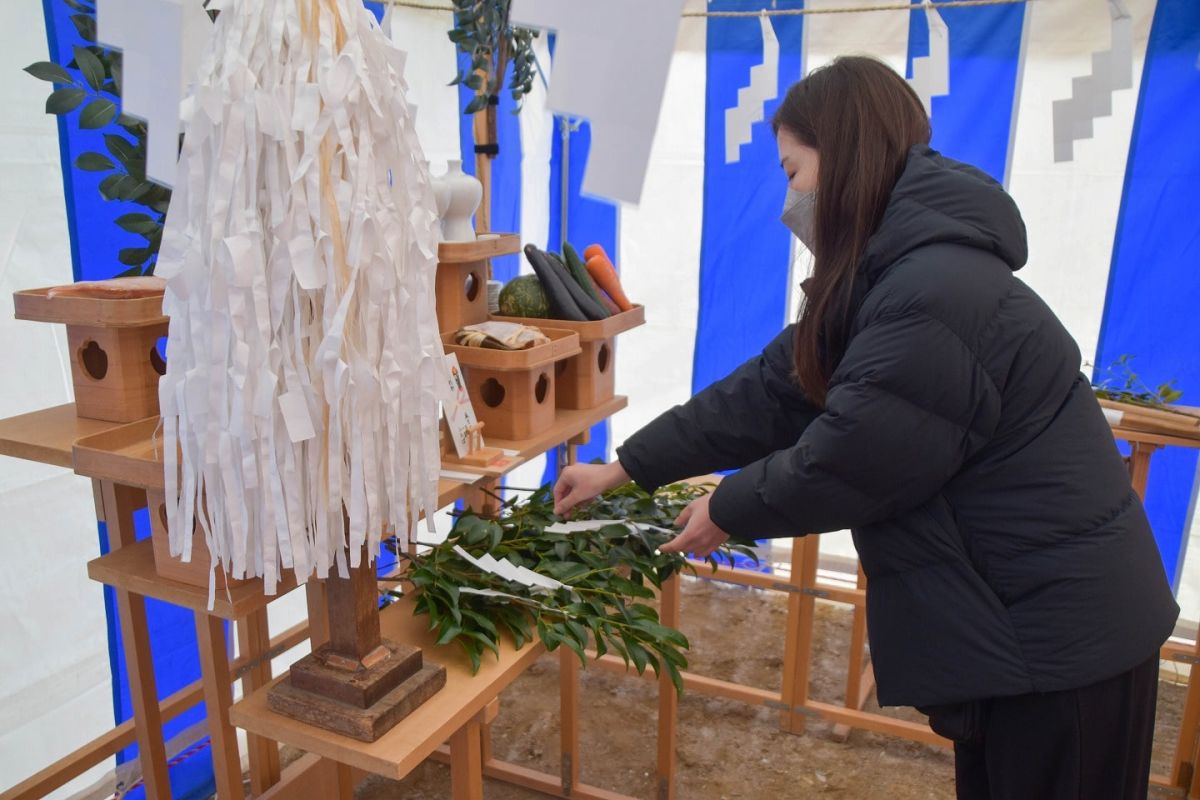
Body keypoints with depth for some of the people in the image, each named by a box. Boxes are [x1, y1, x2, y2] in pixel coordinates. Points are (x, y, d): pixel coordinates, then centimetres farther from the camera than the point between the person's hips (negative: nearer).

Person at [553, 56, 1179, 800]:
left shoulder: (935, 297, -28)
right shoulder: (893, 278, 6)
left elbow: (843, 463, -24)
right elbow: (771, 393, 5)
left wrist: (727, 512, -5)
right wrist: (627, 466, 5)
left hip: (1060, 630, -9)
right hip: (1018, 612, 9)